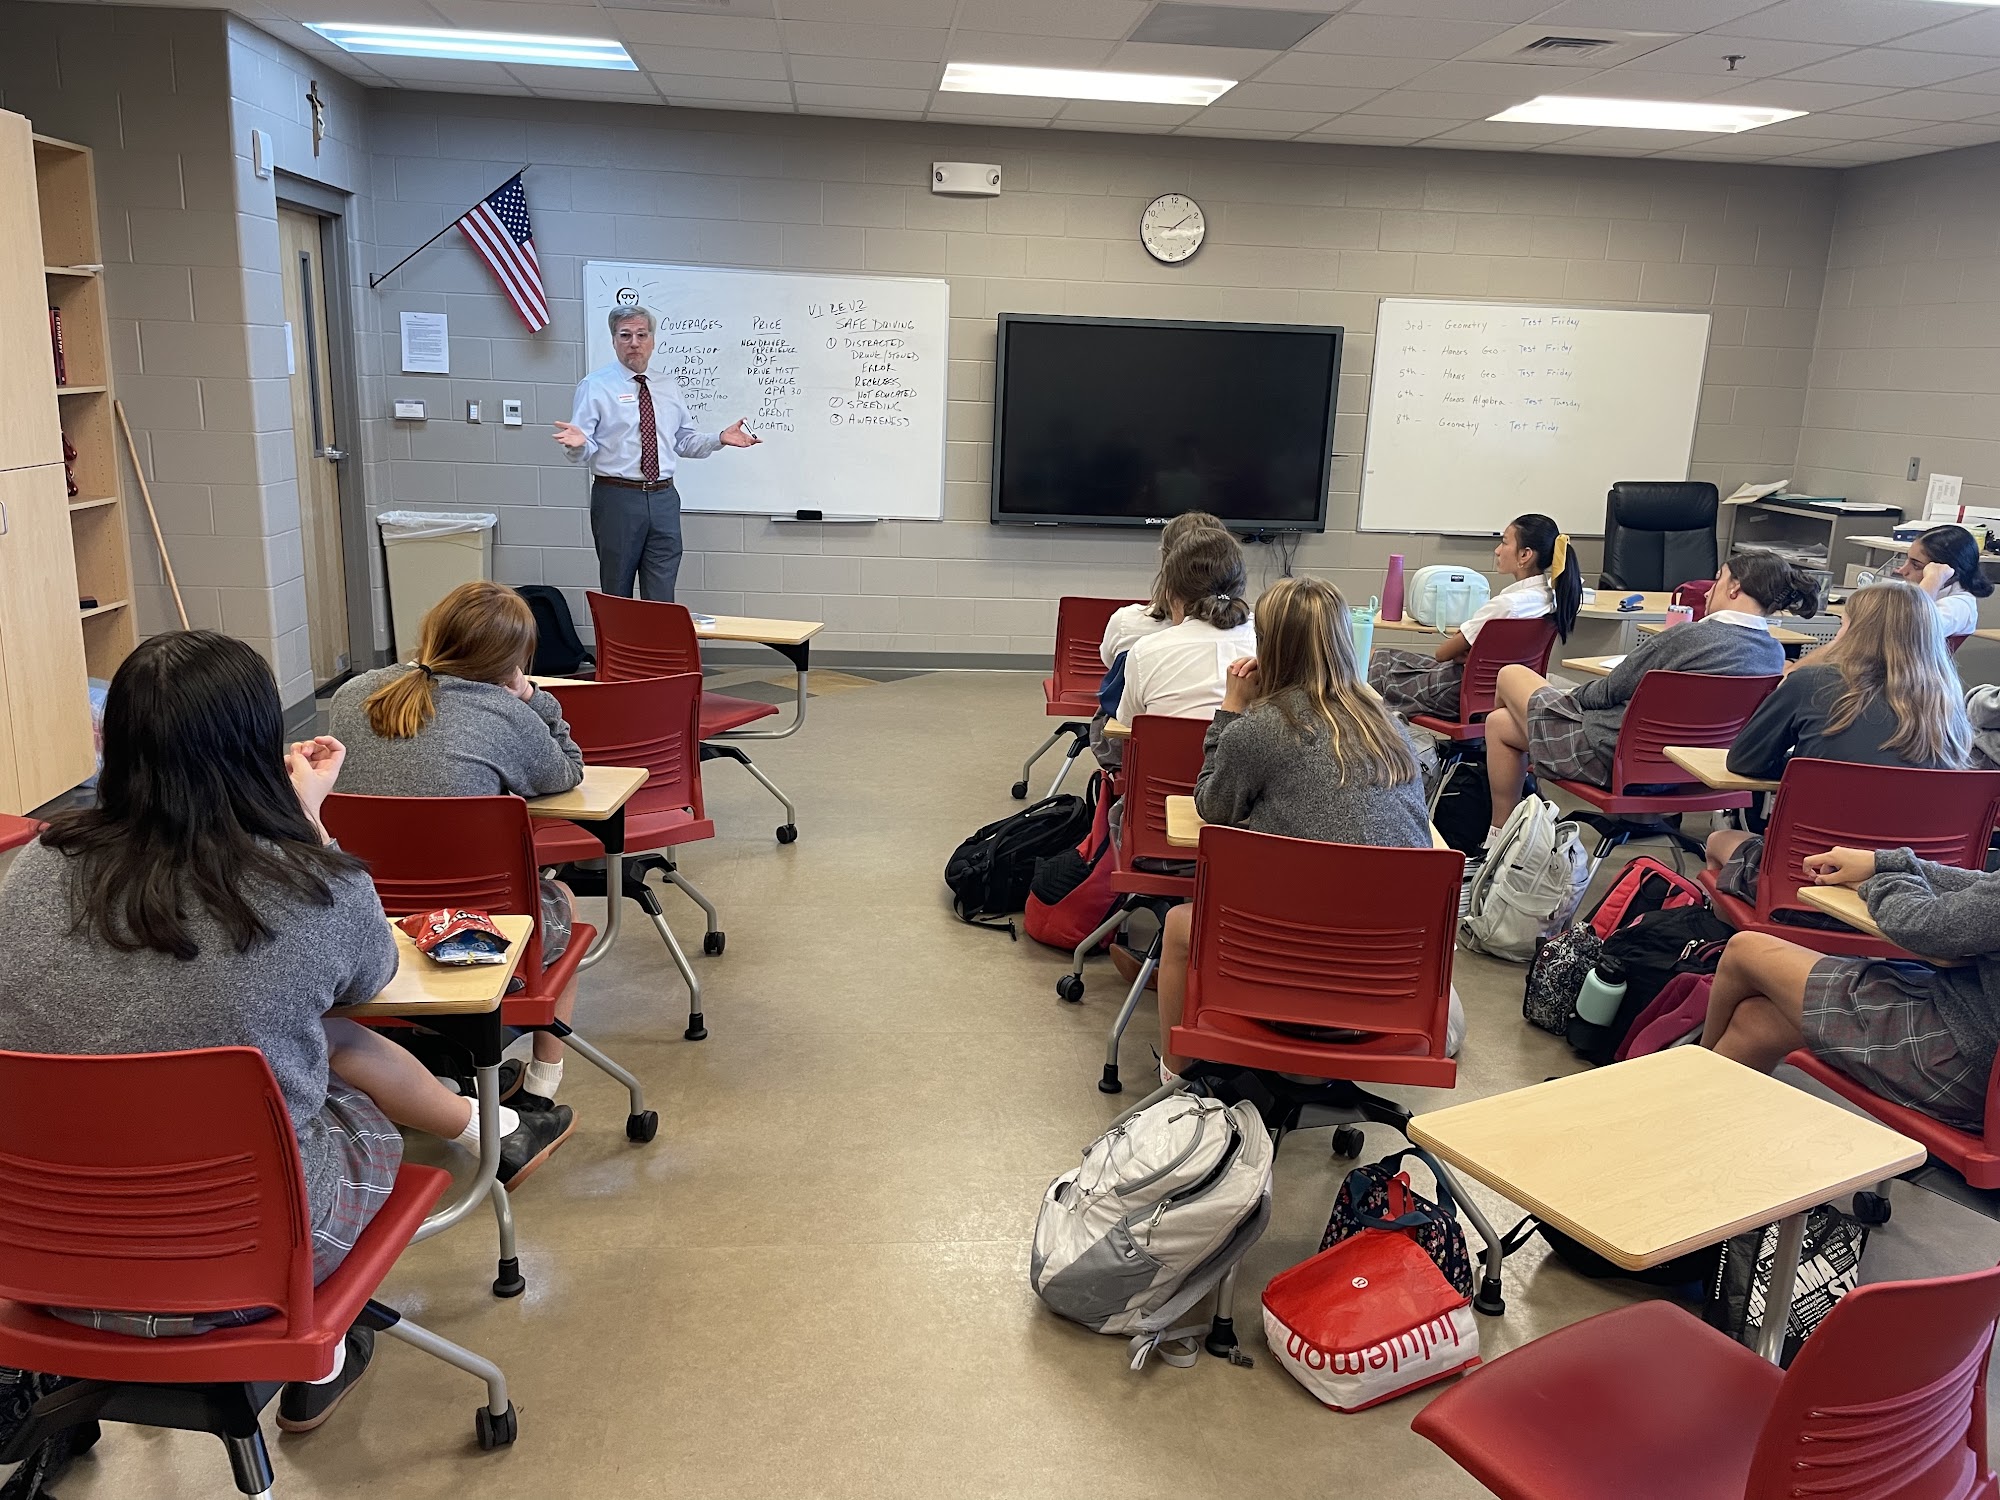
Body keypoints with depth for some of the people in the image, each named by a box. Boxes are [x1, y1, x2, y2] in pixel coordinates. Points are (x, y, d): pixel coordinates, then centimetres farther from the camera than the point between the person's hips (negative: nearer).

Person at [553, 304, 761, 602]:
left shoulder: (669, 385, 14)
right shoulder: (595, 386, 0)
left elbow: (683, 442, 17)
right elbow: (581, 452, -5)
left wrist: (720, 438, 2)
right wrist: (577, 443, -28)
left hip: (663, 499, 3)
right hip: (616, 498, -3)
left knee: (663, 600, 1)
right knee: (616, 597, 5)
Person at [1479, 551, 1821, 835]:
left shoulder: (1688, 637, -24)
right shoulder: (1775, 654, -2)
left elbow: (1607, 693, -13)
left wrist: (1574, 695, 10)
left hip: (1614, 758, -8)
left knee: (1511, 675, 17)